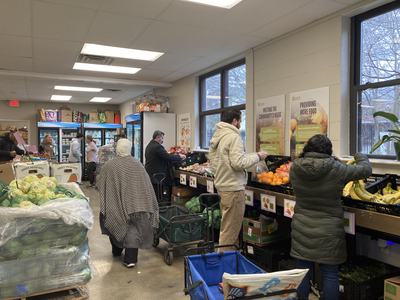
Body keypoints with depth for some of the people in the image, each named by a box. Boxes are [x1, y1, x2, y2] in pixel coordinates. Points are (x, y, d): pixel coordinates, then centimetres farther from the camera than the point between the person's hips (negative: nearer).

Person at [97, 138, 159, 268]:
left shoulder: (109, 166, -10)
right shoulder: (137, 164, -3)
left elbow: (100, 185, -4)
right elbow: (147, 185, 0)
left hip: (115, 204, 0)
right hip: (135, 203, 1)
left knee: (116, 226, 21)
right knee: (133, 228, 6)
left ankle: (117, 251, 39)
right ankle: (130, 259, 0)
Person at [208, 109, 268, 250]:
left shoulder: (216, 136, 11)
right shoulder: (233, 136, -17)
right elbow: (238, 163, -23)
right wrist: (257, 156, -10)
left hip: (221, 185, 10)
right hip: (233, 188, -10)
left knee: (226, 226, 21)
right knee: (231, 230, 1)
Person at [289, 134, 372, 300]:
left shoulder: (294, 168, -6)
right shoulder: (336, 169, -15)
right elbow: (366, 170, 1)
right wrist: (360, 156, 21)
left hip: (301, 229, 3)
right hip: (328, 232, -3)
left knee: (303, 272, 14)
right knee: (330, 275, 11)